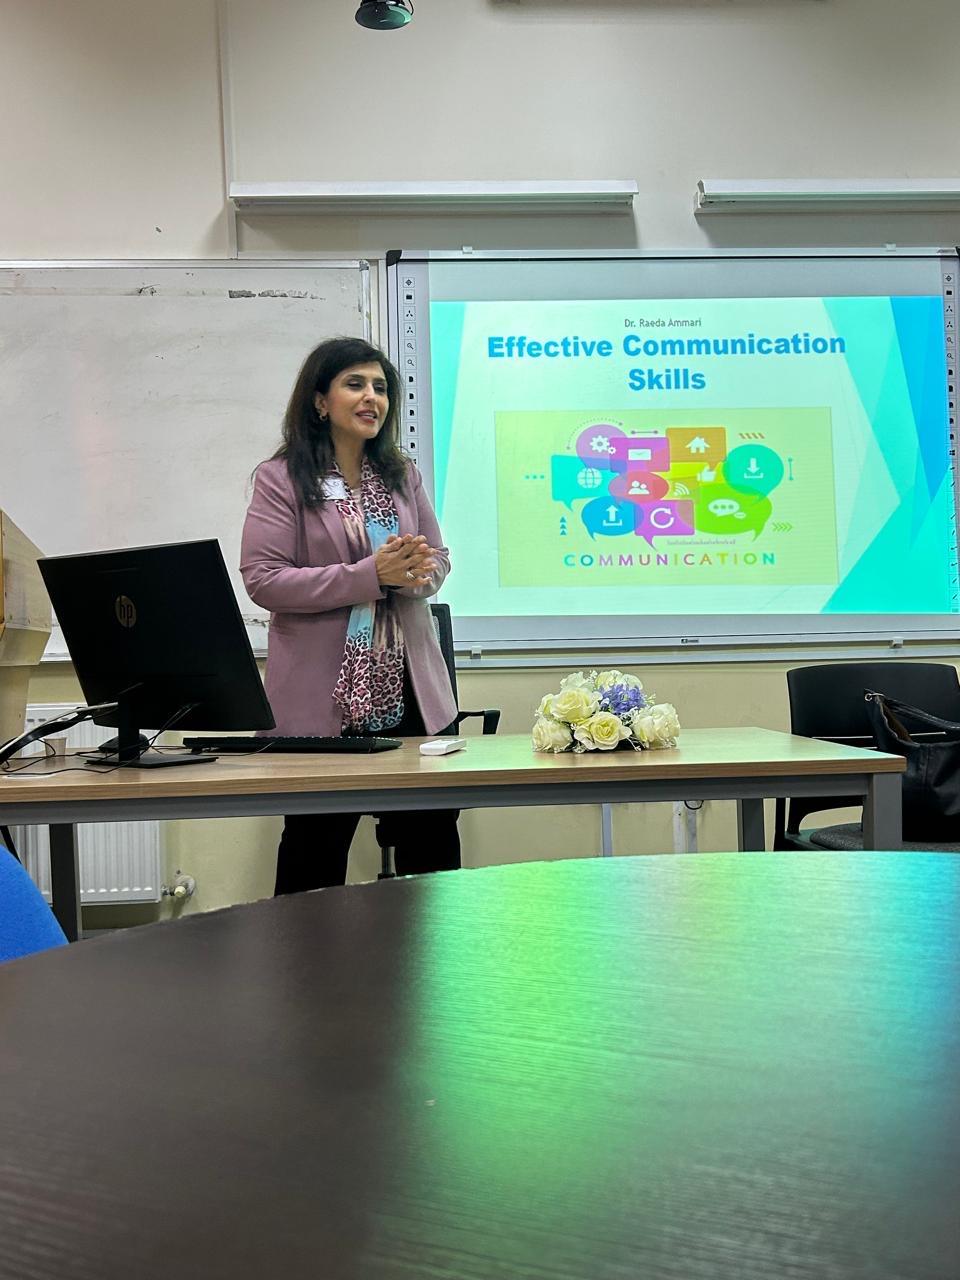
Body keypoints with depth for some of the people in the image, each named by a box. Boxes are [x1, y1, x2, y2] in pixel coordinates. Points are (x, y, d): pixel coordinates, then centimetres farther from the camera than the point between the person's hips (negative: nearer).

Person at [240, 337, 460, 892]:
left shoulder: (403, 474, 11)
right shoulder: (281, 479, -5)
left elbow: (439, 558, 15)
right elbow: (263, 580, -13)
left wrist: (417, 574, -11)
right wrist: (369, 575, -20)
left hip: (410, 687, 5)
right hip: (325, 695, -4)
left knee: (432, 842, 9)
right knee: (316, 848, 8)